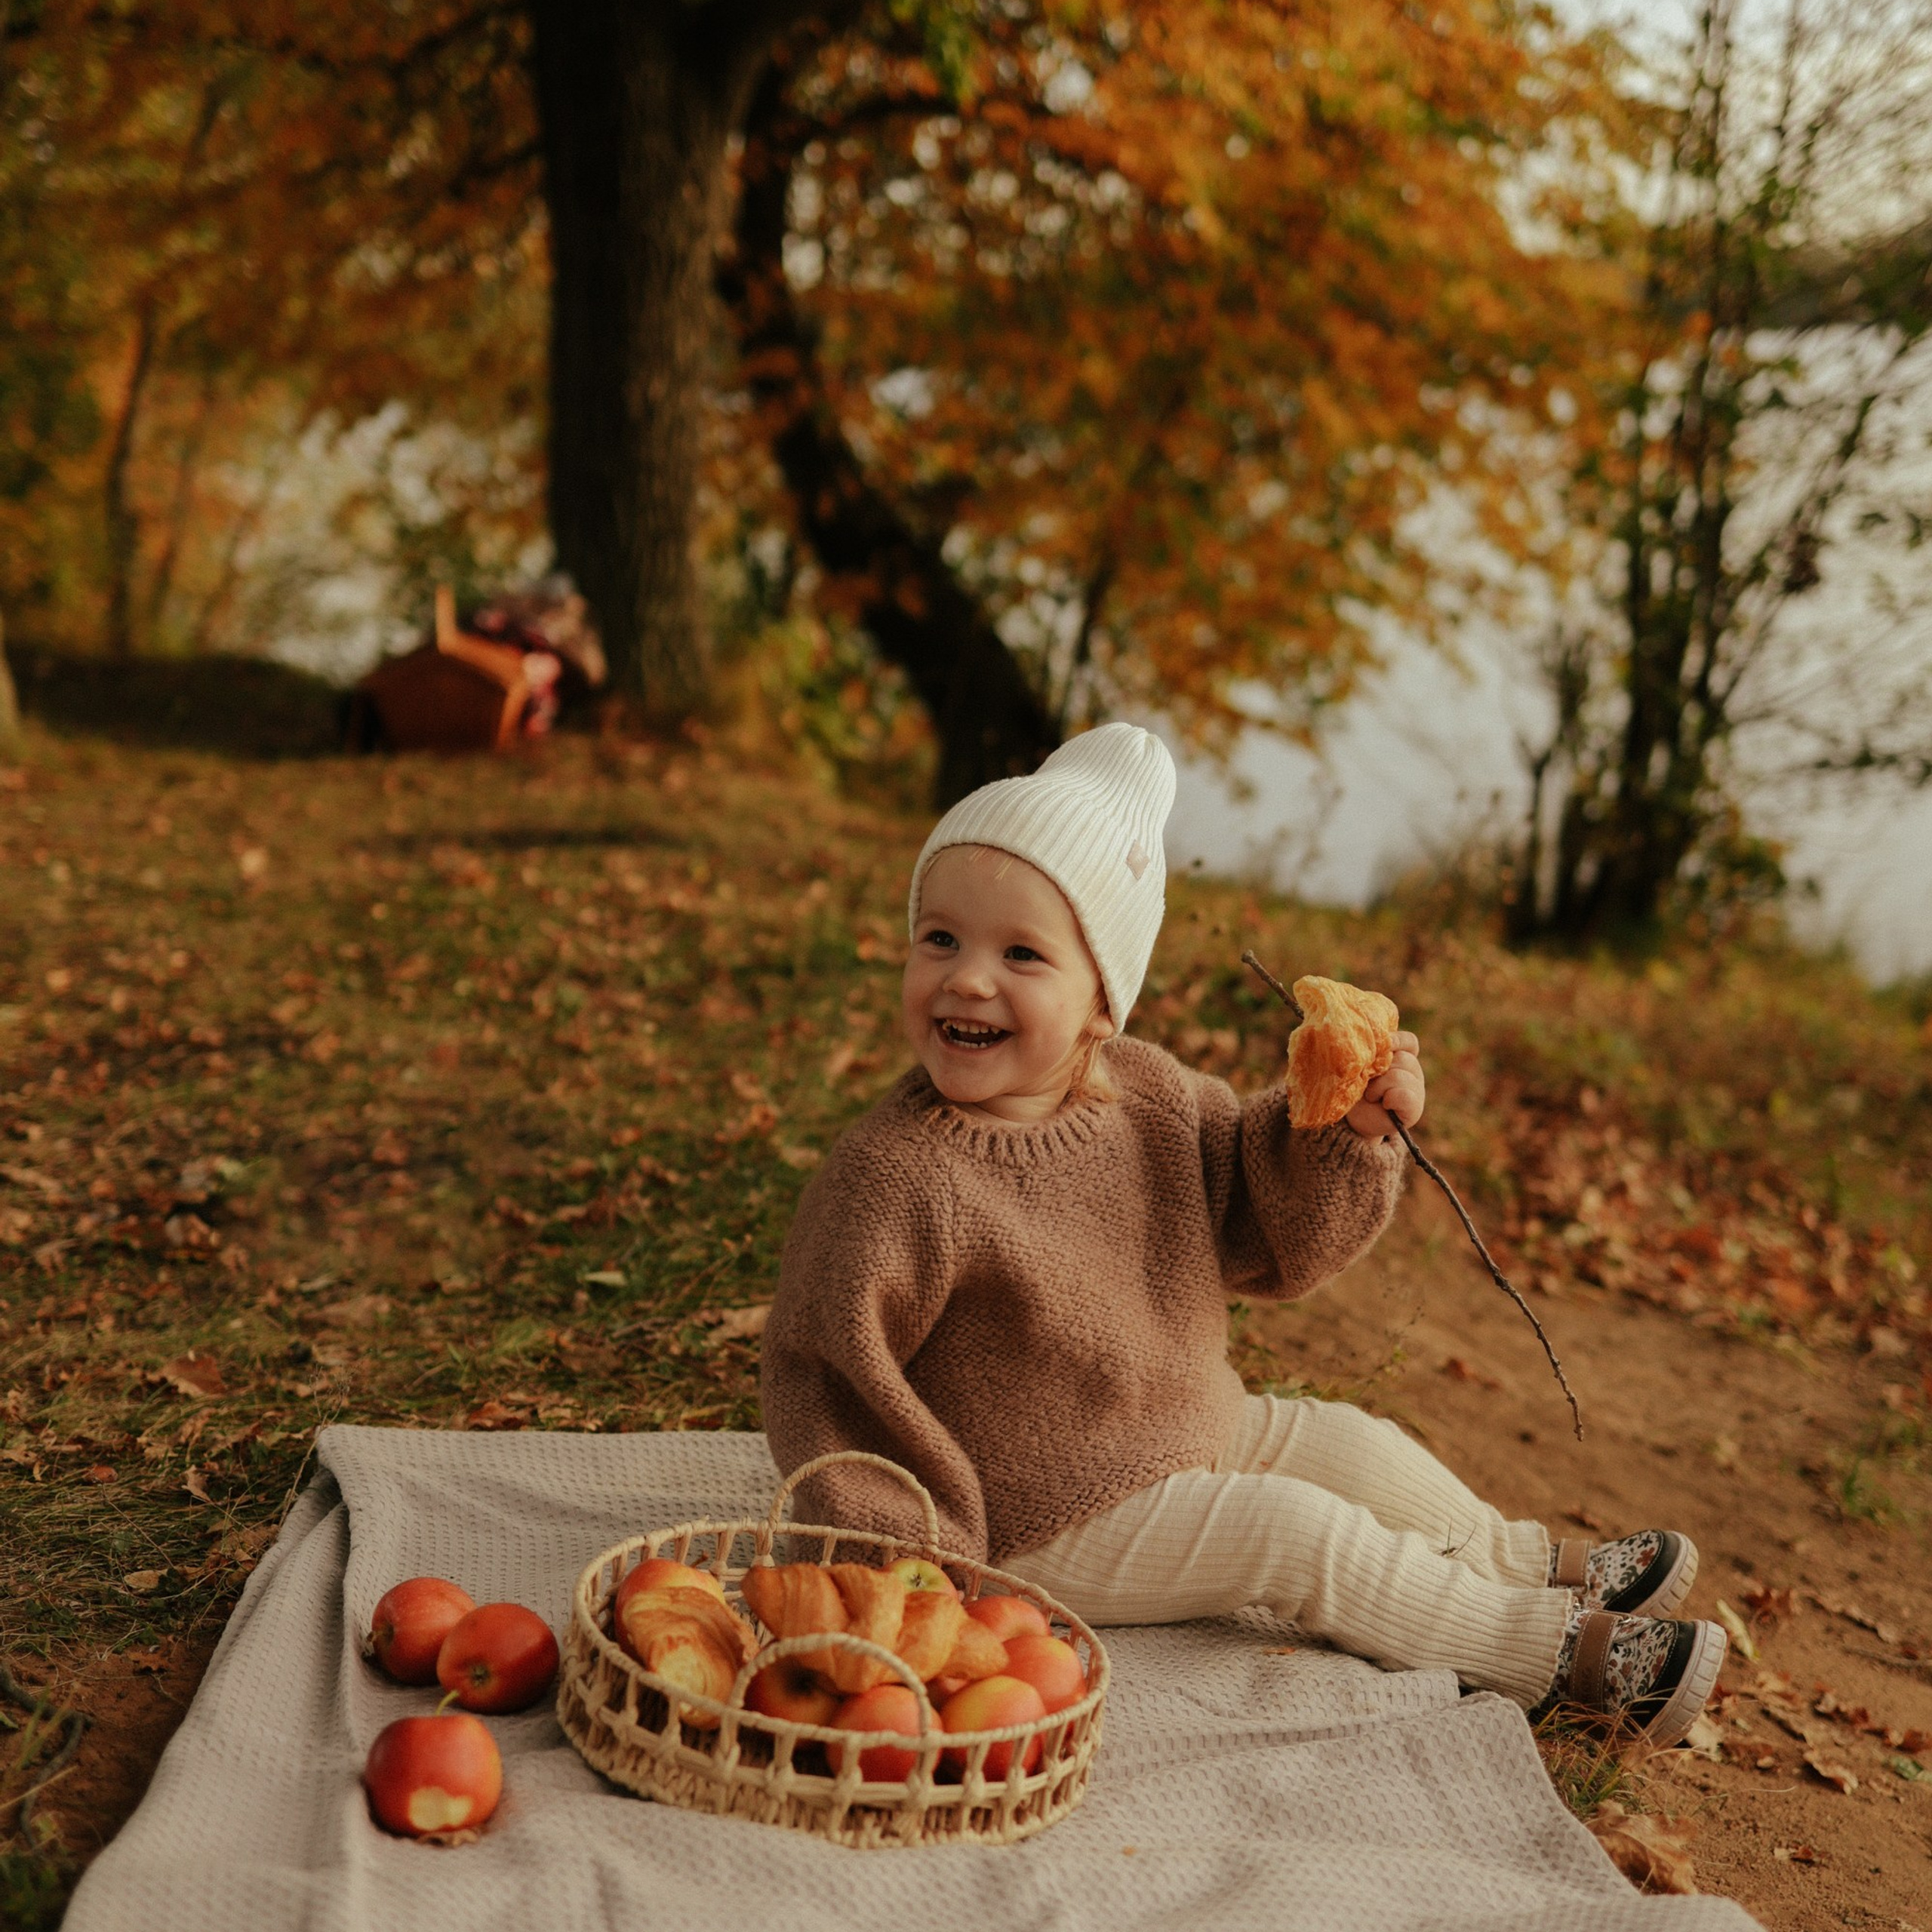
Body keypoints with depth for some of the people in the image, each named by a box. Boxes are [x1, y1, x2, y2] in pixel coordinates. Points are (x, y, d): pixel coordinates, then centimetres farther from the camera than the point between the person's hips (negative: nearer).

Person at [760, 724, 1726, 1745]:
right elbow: (826, 1369, -22)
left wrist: (1344, 1134, -15)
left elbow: (1270, 1241, 3)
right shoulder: (891, 1178, -29)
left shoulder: (1152, 1096, -8)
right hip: (1046, 1528, -7)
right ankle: (1557, 1650, 8)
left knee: (1350, 1446, 17)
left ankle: (1536, 1565, 42)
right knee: (1302, 1533, -10)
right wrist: (899, 1564, -26)